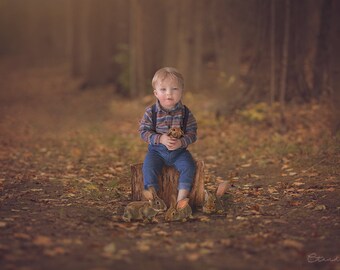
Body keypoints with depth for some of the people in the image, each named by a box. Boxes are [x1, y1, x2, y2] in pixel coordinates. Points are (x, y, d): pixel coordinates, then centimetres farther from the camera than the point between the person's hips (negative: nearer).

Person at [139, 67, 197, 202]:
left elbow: (192, 134, -5)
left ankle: (181, 198, -17)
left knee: (189, 166, -22)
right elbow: (144, 131, -8)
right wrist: (160, 139, -23)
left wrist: (180, 142, -25)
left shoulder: (185, 113, -5)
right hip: (156, 150, -1)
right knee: (149, 167, -26)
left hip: (179, 151, 1)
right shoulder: (150, 112, -8)